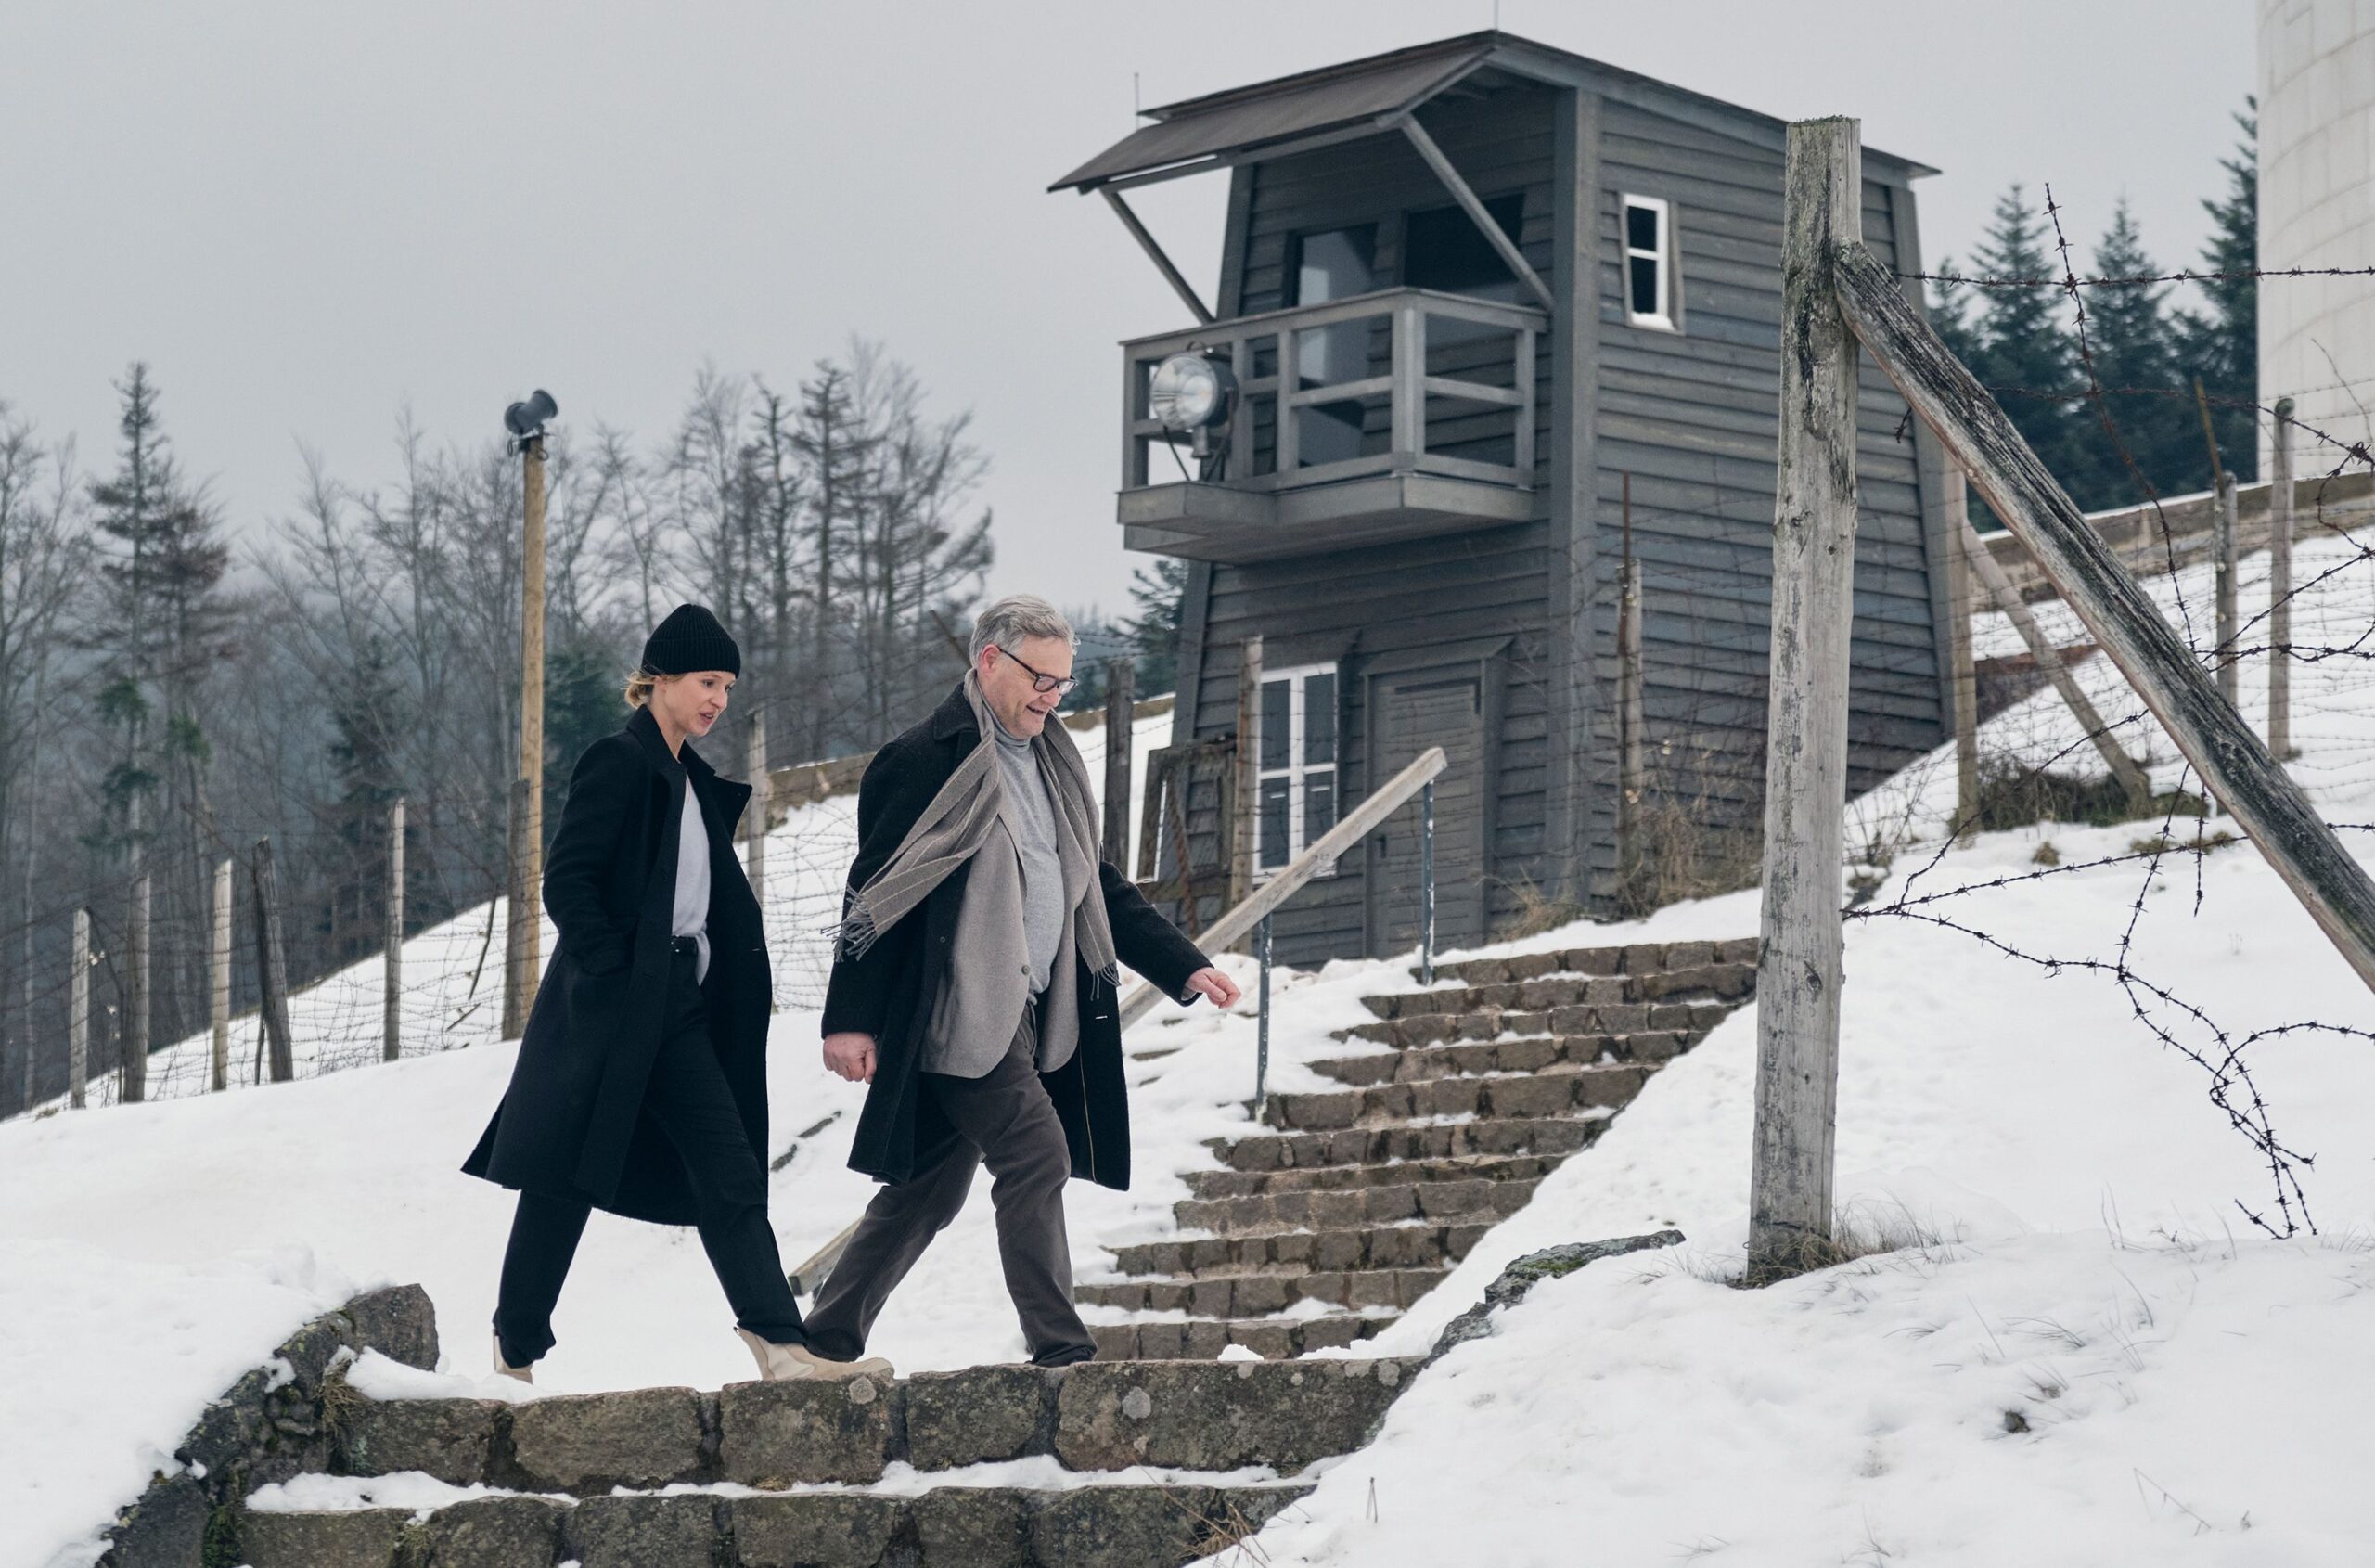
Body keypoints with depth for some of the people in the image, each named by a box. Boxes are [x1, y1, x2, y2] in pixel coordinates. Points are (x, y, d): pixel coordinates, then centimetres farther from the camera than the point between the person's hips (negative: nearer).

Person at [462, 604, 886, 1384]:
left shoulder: (693, 781, 17)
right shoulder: (619, 763, -9)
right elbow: (567, 881, -15)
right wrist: (613, 976, -20)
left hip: (677, 1008, 8)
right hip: (608, 1004, -8)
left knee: (730, 1172, -4)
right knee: (566, 1179, 0)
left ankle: (781, 1345, -12)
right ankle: (515, 1349, 12)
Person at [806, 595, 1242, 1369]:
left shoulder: (1050, 766, 18)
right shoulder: (929, 760, -9)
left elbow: (1099, 889, 24)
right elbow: (877, 890, -11)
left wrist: (1185, 967, 15)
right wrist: (850, 1016, -14)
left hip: (1027, 1013, 8)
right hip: (959, 1014, -8)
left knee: (931, 1188, 11)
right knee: (1037, 1154, -14)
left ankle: (829, 1336, 20)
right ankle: (1059, 1348, -12)